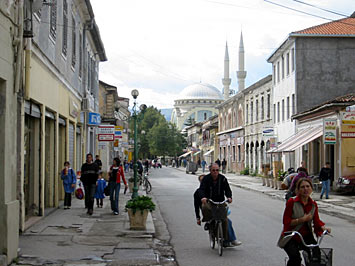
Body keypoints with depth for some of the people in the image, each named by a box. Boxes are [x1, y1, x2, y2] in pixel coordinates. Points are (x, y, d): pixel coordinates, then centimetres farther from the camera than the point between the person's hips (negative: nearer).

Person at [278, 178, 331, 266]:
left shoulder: (313, 204, 4)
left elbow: (316, 221, 3)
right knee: (295, 258, -28)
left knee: (316, 253, -23)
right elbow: (286, 222, -12)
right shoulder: (292, 202, -10)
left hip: (306, 236, 4)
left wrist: (323, 228, -18)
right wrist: (302, 219, -22)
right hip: (290, 238, -4)